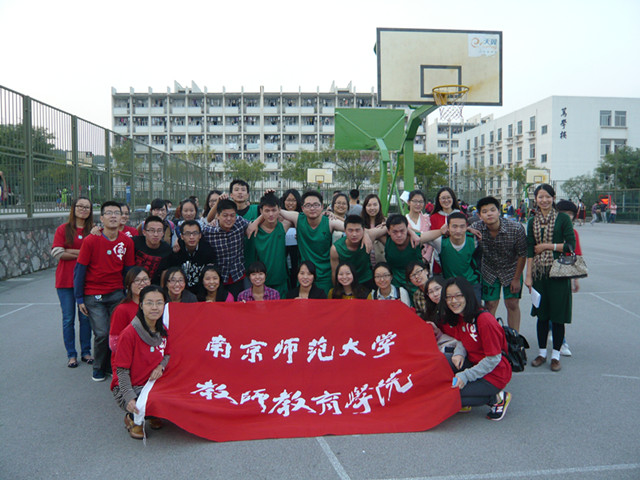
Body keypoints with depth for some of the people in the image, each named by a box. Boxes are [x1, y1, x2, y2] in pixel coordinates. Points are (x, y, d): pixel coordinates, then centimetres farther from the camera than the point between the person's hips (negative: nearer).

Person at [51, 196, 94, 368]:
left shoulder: (93, 231, 5)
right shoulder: (63, 229, 1)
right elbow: (57, 253, -9)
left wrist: (70, 251, -12)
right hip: (66, 280, -1)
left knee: (85, 317, 7)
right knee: (68, 319, 4)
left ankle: (86, 352, 18)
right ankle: (71, 355, 13)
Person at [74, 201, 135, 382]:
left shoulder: (127, 241, 0)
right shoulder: (91, 240, -9)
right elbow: (79, 270, -5)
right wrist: (79, 298, -5)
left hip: (116, 293, 3)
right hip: (93, 295, -3)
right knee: (102, 333, -9)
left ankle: (113, 365, 21)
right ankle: (98, 368, 16)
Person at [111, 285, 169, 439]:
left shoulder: (163, 330, 0)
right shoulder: (129, 334, -19)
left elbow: (167, 354, 14)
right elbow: (122, 370, -15)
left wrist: (161, 366, -10)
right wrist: (129, 397, -25)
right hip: (128, 386, -6)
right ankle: (132, 419, 2)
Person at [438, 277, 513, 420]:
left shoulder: (485, 320, -23)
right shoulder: (457, 318, 2)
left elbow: (493, 359, -19)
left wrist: (466, 376, -22)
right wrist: (458, 354, -11)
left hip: (494, 374, -7)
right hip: (474, 365, 7)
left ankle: (497, 398, -2)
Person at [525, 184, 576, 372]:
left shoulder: (562, 218, -1)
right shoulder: (533, 222, 9)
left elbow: (571, 245, -7)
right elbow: (529, 250, 6)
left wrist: (547, 246, -8)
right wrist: (528, 275, 1)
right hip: (539, 272, 3)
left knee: (557, 314, 1)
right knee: (541, 313, 8)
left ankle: (556, 355, 13)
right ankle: (542, 352, 21)